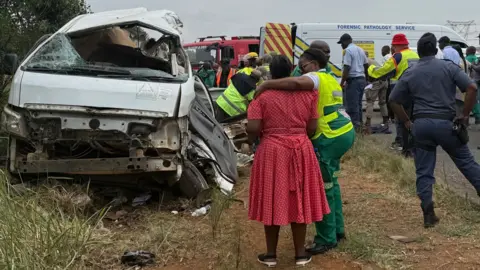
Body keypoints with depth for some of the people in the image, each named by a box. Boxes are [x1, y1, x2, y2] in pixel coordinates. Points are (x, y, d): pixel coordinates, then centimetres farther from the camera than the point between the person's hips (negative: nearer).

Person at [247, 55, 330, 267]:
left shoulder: (262, 96, -6)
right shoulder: (307, 94, 1)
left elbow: (253, 129, -12)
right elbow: (312, 128, 2)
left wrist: (254, 139, 9)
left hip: (272, 152, -2)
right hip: (301, 151, 2)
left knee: (273, 201, 8)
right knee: (298, 201, 11)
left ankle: (271, 254, 17)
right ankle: (300, 254, 19)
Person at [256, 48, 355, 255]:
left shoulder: (316, 78, -11)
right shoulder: (330, 79, 20)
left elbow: (296, 83, -32)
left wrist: (266, 84, -27)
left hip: (330, 138, -10)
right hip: (344, 131, 10)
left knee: (322, 188, -2)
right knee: (330, 183, 21)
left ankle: (327, 239, 5)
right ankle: (337, 229, 30)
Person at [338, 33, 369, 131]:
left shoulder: (348, 50, -12)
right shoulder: (360, 50, 16)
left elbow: (346, 68, -18)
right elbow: (366, 65, 22)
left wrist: (342, 83, -14)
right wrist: (366, 78, 33)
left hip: (353, 80, -9)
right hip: (362, 79, 9)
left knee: (352, 105, -5)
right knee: (358, 104, 17)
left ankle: (354, 126, -5)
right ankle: (359, 124, 22)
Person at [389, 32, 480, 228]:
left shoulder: (410, 73, 8)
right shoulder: (448, 67, 1)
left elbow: (393, 101, 9)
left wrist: (407, 122, 15)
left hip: (421, 124, 2)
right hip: (446, 123, -2)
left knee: (424, 171, 7)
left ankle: (428, 215, 5)